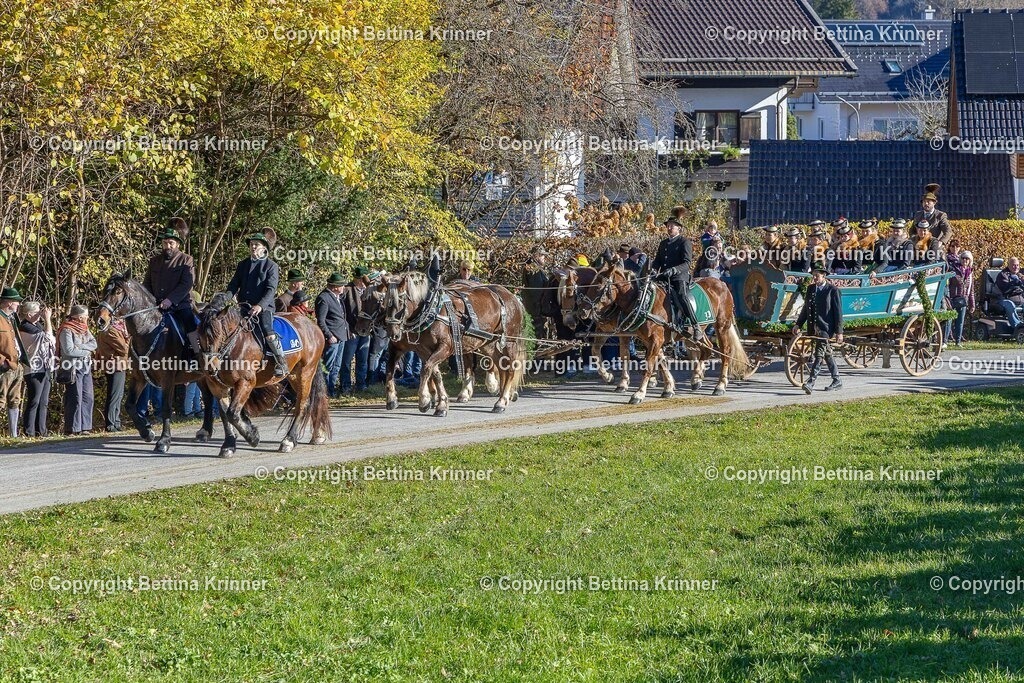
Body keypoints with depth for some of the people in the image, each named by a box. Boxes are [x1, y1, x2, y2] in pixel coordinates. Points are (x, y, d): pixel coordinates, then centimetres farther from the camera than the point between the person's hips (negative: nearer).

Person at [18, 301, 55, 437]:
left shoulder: (37, 325, 16)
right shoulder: (26, 327, -12)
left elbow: (52, 340, 14)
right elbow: (47, 336, -20)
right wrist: (47, 319, -10)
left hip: (44, 368, 9)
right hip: (35, 369, -9)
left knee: (44, 402, 9)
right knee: (34, 401, -9)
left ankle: (41, 430, 13)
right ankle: (28, 431, -7)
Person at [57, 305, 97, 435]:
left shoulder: (84, 329, 14)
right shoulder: (67, 331, -10)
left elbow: (94, 344, 5)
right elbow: (69, 350, -18)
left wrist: (80, 347, -12)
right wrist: (86, 350, -6)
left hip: (86, 367, 8)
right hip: (73, 367, -8)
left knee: (87, 398, 7)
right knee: (75, 399, -9)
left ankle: (83, 427, 13)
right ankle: (72, 429, -5)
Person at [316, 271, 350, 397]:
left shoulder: (338, 297, 13)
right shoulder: (324, 298, -16)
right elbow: (320, 321, -18)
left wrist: (348, 330, 15)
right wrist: (329, 336, -20)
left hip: (341, 337, 10)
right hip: (332, 338, -10)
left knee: (337, 366, 16)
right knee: (328, 366, -4)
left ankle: (332, 389, 24)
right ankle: (325, 390, 2)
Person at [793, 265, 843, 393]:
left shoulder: (832, 290, -6)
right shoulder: (811, 289, 13)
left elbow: (838, 312, -7)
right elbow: (805, 308, 19)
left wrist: (839, 332, -10)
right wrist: (798, 324, 10)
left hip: (825, 327, -7)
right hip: (814, 327, 7)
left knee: (819, 354, -15)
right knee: (827, 354, 14)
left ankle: (810, 382, -23)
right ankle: (837, 381, 24)